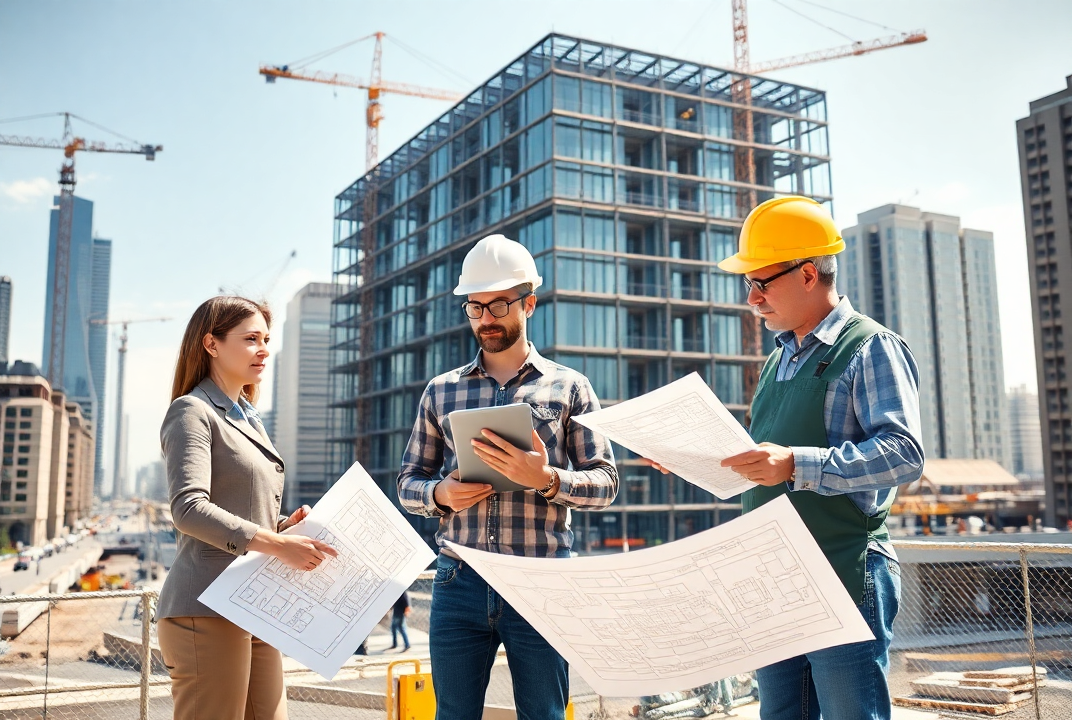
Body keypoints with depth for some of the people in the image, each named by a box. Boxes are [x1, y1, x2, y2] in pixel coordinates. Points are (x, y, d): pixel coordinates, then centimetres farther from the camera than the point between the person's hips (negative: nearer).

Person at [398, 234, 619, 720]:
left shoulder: (569, 387, 5)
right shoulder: (441, 392, 11)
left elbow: (605, 483, 1)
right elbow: (408, 483, 14)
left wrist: (546, 479, -18)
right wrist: (439, 493, -9)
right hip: (459, 583, 2)